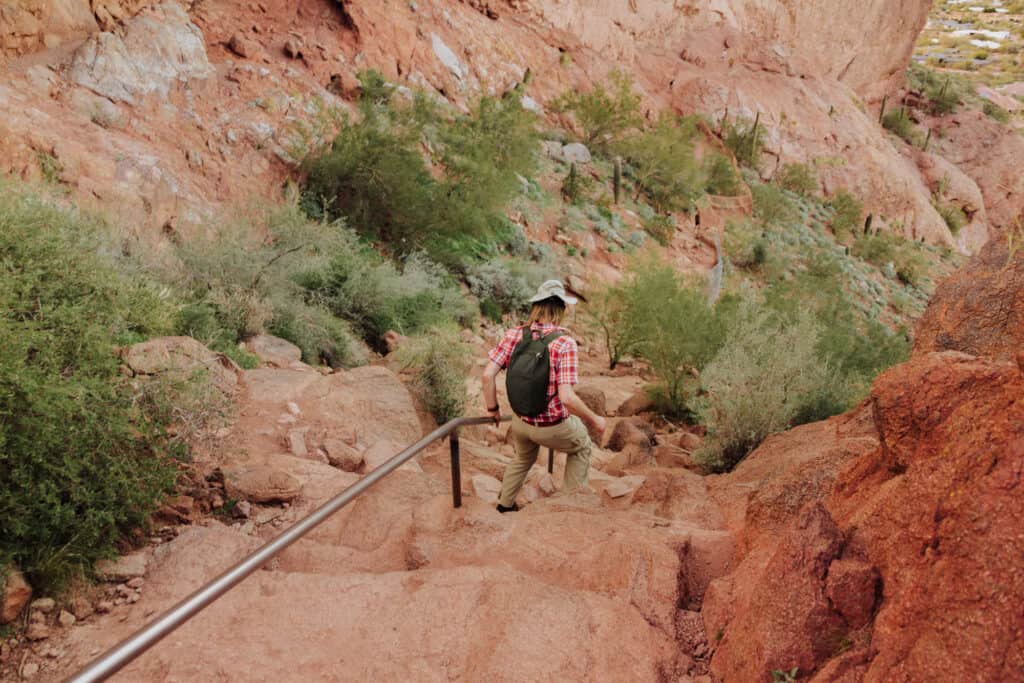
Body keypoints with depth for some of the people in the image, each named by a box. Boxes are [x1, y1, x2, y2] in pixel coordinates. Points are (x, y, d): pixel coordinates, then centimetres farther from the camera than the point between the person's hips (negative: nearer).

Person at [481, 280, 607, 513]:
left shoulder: (515, 335, -12)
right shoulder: (565, 344, -25)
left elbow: (488, 374, -15)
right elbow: (567, 397, -30)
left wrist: (492, 409, 1)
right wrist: (595, 420, -15)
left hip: (521, 421, 4)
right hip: (554, 428, -4)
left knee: (523, 457, 36)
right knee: (581, 447, 30)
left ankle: (505, 505, 46)